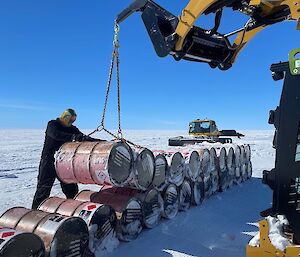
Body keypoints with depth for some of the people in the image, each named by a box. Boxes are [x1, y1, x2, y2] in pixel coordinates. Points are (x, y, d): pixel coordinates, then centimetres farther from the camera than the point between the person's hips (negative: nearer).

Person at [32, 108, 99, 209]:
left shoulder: (72, 129, 7)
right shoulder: (52, 124, -8)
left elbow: (85, 138, 0)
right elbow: (56, 134, -30)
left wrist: (102, 142, -13)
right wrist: (73, 137, -42)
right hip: (49, 161, -5)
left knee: (71, 188, 8)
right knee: (44, 187, 0)